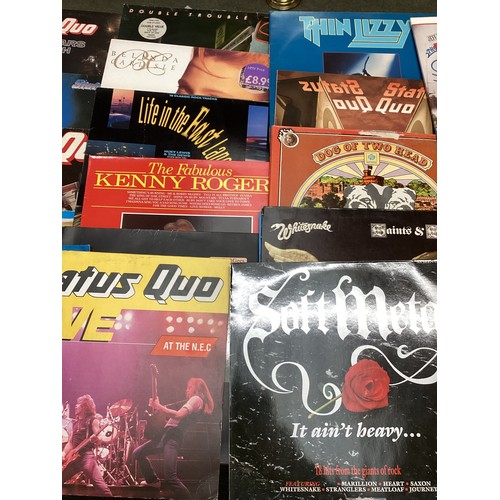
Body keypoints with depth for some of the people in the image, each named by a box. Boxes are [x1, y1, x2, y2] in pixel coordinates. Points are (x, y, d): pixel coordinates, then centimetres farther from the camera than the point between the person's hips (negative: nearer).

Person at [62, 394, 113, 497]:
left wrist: (94, 438, -32)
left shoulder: (93, 420, 0)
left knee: (100, 485, -21)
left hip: (87, 455, -8)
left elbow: (98, 438, -9)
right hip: (73, 457, 8)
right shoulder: (75, 423, 21)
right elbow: (70, 442, 21)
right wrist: (64, 453, 3)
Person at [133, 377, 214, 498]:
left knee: (170, 478, -20)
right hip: (167, 433, 10)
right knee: (137, 453, 18)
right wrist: (159, 408, 14)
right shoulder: (192, 401, 26)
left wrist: (159, 406, -13)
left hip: (174, 436, -10)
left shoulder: (197, 399, -5)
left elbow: (178, 415, -21)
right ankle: (153, 481, 31)